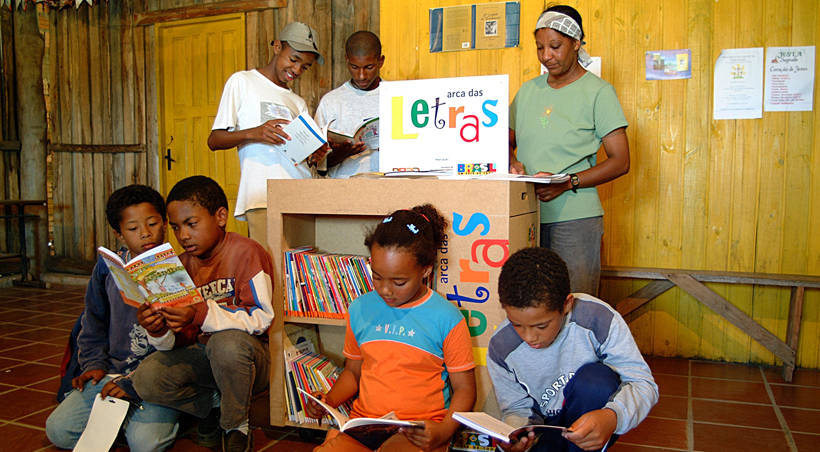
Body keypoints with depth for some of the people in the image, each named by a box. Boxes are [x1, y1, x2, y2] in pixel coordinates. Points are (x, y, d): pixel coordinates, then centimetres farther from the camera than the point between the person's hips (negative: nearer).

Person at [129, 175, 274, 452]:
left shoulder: (247, 252, -13)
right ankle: (213, 404, 6)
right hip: (204, 355, 5)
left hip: (246, 357, -5)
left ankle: (237, 426, -11)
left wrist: (201, 315, -35)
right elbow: (172, 343, 3)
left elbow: (262, 317, -24)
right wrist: (158, 330, -22)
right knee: (146, 379, -20)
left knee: (227, 342, -38)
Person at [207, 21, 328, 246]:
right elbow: (214, 141, 3)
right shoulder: (242, 82, 9)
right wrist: (253, 133, -14)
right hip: (263, 198, -5)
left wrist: (313, 157, -2)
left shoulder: (298, 103, 25)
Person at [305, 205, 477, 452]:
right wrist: (330, 400, 2)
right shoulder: (360, 309, 9)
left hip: (419, 432, -2)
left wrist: (443, 431, -15)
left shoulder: (447, 319, -4)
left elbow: (464, 388, 2)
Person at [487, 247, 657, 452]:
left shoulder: (598, 318, -22)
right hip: (546, 426, 0)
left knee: (596, 377, -31)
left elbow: (643, 383, -18)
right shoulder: (500, 349, -16)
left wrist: (612, 417, -41)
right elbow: (517, 409, -3)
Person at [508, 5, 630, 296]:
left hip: (575, 219, -4)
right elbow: (508, 141, 23)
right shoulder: (527, 91, 15)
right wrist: (513, 163, -1)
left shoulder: (598, 92, 1)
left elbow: (620, 161, -3)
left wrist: (567, 182, -16)